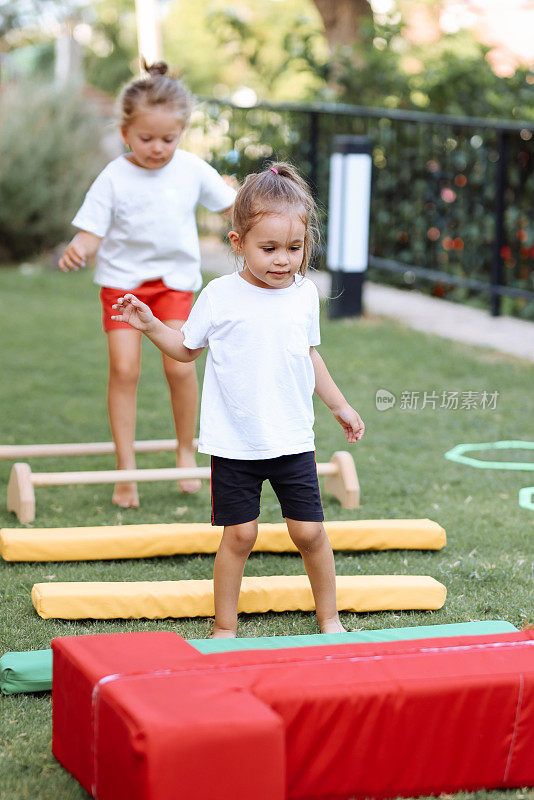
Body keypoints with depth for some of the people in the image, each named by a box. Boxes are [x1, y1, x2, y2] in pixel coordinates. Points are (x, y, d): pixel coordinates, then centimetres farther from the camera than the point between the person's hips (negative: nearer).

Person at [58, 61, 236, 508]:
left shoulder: (192, 170, -2)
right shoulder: (114, 179, -9)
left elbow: (230, 204, 11)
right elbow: (92, 233, -10)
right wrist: (78, 251, -32)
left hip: (175, 279, 1)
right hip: (122, 281, -1)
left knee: (180, 367, -11)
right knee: (124, 369, -10)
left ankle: (186, 450, 13)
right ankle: (126, 470, -1)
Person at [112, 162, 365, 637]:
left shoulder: (305, 294, 4)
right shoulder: (220, 295, -6)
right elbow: (187, 349, 7)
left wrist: (340, 406, 24)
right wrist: (150, 325, -8)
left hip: (293, 438, 2)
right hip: (234, 442, -2)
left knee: (309, 531, 3)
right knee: (239, 534, 1)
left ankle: (328, 617, 23)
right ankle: (225, 626, 16)